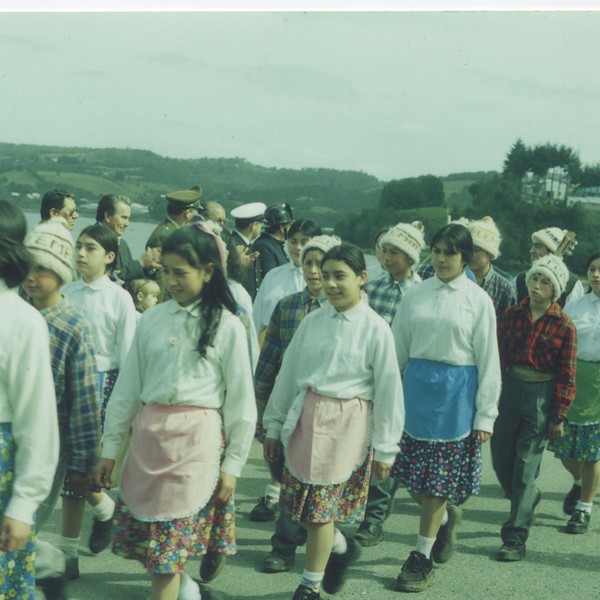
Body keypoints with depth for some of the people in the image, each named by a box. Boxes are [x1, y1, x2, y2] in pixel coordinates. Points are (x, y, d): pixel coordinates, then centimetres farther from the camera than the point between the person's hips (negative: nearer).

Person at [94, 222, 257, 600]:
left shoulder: (227, 326, -5)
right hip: (148, 434, 4)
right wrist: (111, 446, 10)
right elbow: (129, 386, 9)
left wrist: (233, 463, -2)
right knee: (142, 536, 10)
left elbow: (240, 401, -2)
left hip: (197, 438, -4)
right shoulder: (152, 320, 5)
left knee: (168, 544, -1)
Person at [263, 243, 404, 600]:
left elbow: (388, 391, -5)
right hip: (303, 418, 5)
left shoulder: (376, 330, -9)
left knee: (320, 508, 2)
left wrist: (384, 449, -2)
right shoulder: (312, 322, 3)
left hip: (345, 425, -4)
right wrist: (274, 425, 12)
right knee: (301, 503, 11)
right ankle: (341, 547, 39)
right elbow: (288, 374, 9)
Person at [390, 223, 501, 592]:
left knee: (438, 479, 4)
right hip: (416, 386, 3)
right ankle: (445, 519, 39)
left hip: (456, 392, -3)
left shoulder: (478, 300, -5)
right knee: (412, 477, 9)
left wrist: (485, 415, -6)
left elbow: (488, 361, -4)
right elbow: (397, 349, 8)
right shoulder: (416, 295, 3)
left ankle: (422, 558, 19)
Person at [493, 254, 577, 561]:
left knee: (525, 466, -2)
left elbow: (566, 375, -5)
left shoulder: (564, 326, -6)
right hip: (509, 389, 4)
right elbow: (498, 356, 6)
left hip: (541, 397, -4)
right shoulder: (512, 314, 2)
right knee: (501, 460, 12)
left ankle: (516, 538, 6)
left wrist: (559, 417, -7)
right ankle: (528, 497, 43)